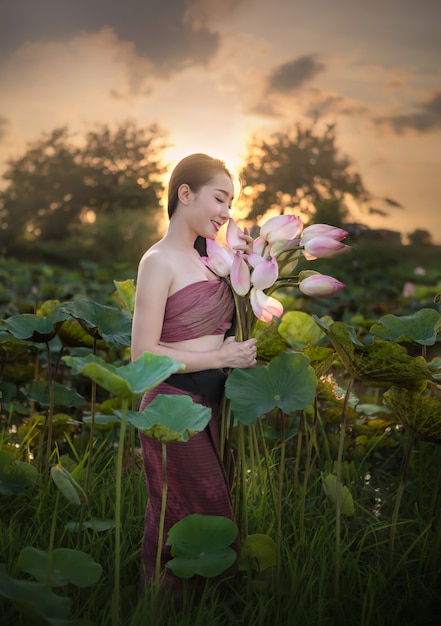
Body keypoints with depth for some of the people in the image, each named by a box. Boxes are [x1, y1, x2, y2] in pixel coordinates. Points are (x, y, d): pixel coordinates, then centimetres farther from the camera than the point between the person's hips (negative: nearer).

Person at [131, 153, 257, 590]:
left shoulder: (205, 257, 11)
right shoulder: (159, 261, -13)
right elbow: (143, 355, -18)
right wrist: (221, 357, -15)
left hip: (210, 404, 8)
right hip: (174, 406, -8)